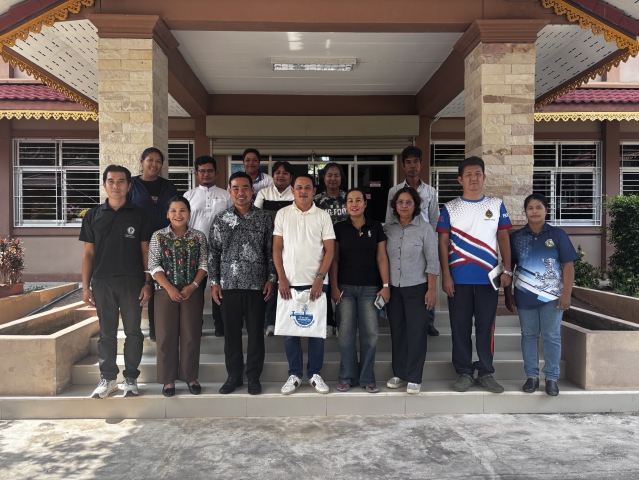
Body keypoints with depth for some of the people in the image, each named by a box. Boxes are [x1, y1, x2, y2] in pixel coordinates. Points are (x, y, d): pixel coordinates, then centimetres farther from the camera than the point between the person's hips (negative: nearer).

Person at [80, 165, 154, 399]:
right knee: (106, 333, 9)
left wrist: (147, 283, -5)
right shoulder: (93, 215, 8)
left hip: (132, 281, -1)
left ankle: (130, 378, 17)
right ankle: (108, 378, 20)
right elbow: (88, 253, 9)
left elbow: (146, 251, 2)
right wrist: (85, 286, 3)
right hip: (102, 282, 2)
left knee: (133, 332, 5)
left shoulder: (140, 214, 3)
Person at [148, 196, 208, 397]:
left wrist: (193, 286, -11)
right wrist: (170, 288, -13)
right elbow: (154, 266, -3)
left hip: (193, 292, 1)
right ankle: (168, 379, 15)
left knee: (191, 335, 5)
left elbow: (203, 264, 2)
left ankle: (191, 377, 18)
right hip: (165, 292, 0)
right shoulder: (158, 236, 2)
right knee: (166, 335, 3)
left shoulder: (199, 236, 5)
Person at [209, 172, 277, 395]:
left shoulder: (264, 218, 2)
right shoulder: (220, 219, 5)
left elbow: (271, 251, 2)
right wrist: (214, 282, 1)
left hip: (257, 284, -1)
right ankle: (233, 375, 22)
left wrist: (271, 278, -4)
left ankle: (254, 376, 18)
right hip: (228, 284, 1)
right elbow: (213, 252, 6)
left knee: (256, 332, 5)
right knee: (231, 332, 8)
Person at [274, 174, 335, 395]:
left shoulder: (323, 216, 3)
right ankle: (294, 374, 18)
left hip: (316, 282, 0)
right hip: (289, 282, 1)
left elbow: (329, 250, 0)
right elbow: (277, 248, 3)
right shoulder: (282, 214, 5)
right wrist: (282, 279, -5)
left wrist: (319, 279, -9)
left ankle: (314, 374, 19)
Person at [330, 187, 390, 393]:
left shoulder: (376, 227, 7)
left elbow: (381, 257, 5)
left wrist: (386, 285, -2)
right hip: (345, 287, 0)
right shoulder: (339, 228, 5)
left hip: (370, 287, 1)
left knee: (370, 332, 0)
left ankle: (367, 378, 12)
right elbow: (334, 259, 4)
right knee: (346, 332, 0)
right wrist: (334, 287, -3)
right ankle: (347, 377, 13)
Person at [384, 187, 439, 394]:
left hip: (416, 288, -3)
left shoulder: (424, 228, -6)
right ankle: (399, 373, 23)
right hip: (393, 288, 3)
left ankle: (414, 378, 11)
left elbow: (432, 261, -6)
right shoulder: (388, 228, 3)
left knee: (416, 332, 1)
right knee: (397, 331, 10)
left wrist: (432, 290, -10)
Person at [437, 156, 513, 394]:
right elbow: (443, 242, 1)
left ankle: (486, 373, 19)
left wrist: (507, 270, -1)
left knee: (486, 327, 7)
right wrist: (445, 275, -6)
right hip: (459, 278, 0)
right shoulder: (450, 208, 3)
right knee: (460, 327, 5)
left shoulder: (496, 205, 6)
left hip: (488, 277, 1)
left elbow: (503, 238, 7)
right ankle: (464, 373, 16)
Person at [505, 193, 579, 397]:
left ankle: (551, 378, 15)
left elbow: (568, 266, -2)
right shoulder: (516, 237, 4)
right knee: (529, 335, 8)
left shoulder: (558, 235, 1)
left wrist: (566, 294, -9)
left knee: (552, 336, 5)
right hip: (525, 296, 1)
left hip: (552, 296, -1)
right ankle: (532, 376, 18)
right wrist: (508, 295, 5)